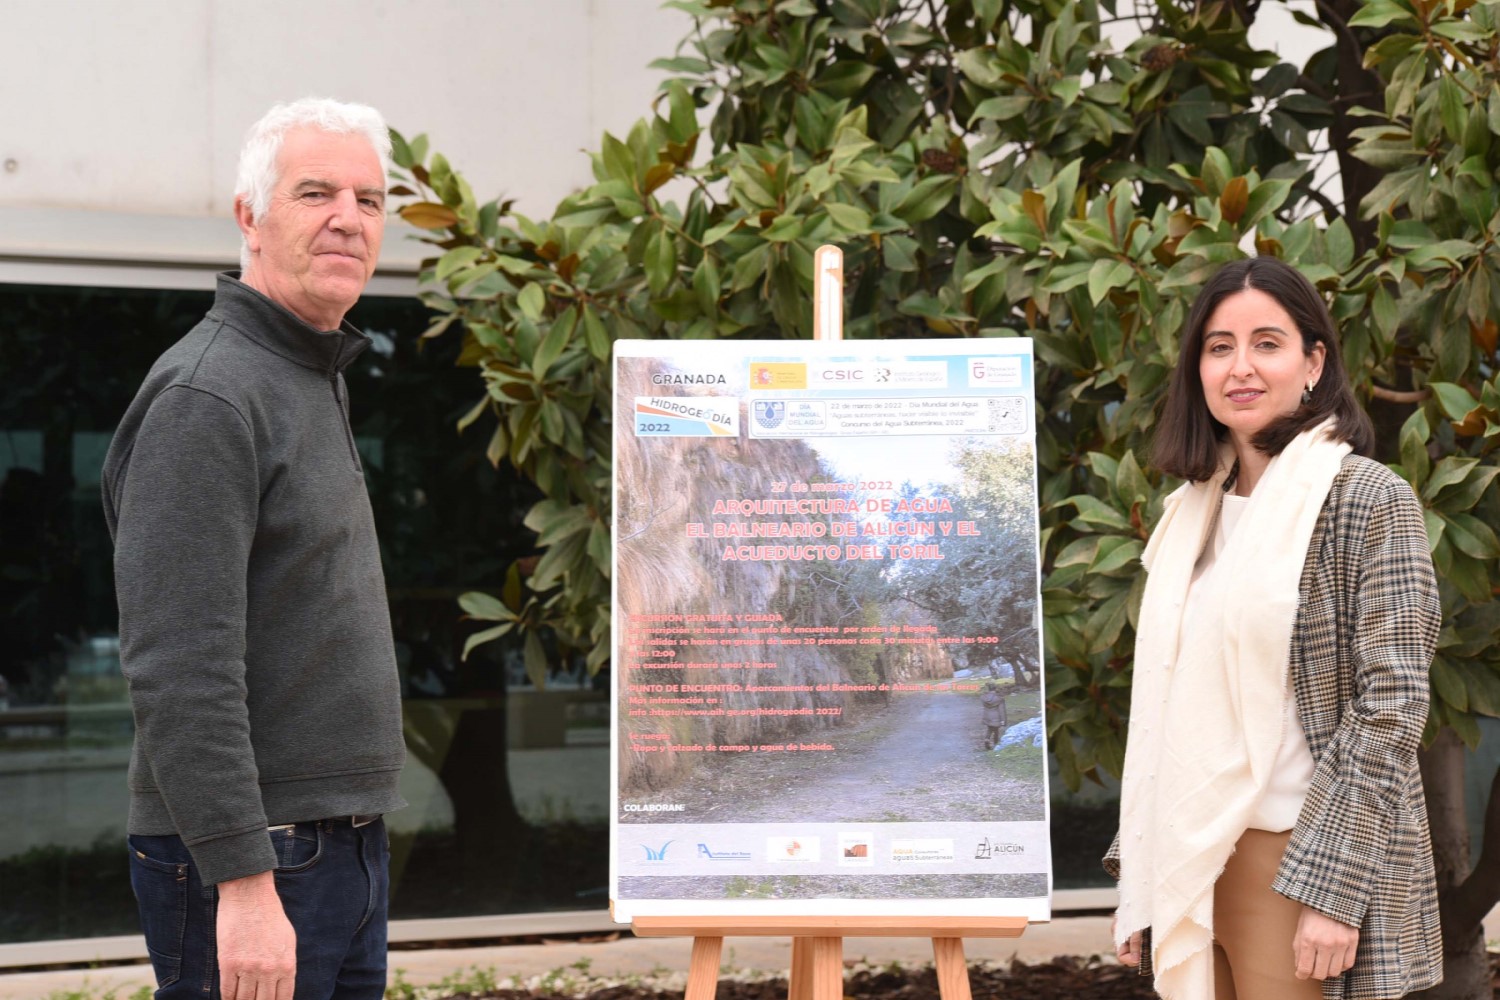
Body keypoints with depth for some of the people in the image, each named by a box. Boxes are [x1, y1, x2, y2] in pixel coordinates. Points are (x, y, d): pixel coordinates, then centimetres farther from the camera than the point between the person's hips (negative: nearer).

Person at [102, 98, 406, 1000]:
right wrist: (243, 879, -26)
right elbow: (181, 671, -22)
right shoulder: (206, 398, -14)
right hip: (249, 861, -9)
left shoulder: (315, 384, 17)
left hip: (344, 849, 9)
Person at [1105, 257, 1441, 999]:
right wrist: (1139, 877, 12)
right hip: (1192, 858, 6)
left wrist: (1332, 888, -19)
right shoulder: (1196, 510, 11)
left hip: (1297, 860, -6)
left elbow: (1392, 706, -13)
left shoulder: (1368, 499, -8)